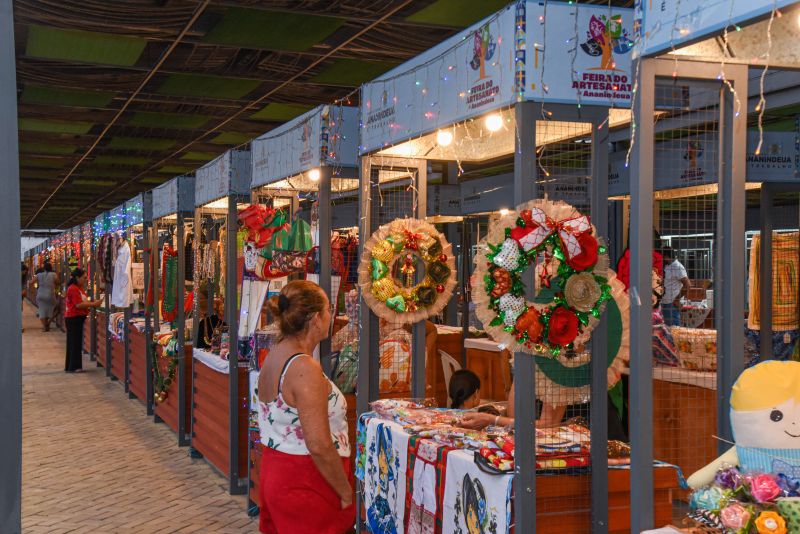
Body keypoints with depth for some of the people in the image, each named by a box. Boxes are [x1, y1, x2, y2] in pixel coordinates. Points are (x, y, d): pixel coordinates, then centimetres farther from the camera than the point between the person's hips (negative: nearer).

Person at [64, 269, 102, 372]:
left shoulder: (79, 288, 15)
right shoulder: (73, 289, -17)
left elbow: (83, 301, 20)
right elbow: (79, 305, -22)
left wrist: (92, 302, 4)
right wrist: (93, 304, -19)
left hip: (77, 318, 10)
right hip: (74, 318, -10)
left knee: (76, 342, 12)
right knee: (74, 342, -6)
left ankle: (70, 366, 18)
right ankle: (73, 367, -2)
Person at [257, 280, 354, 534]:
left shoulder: (274, 356, 6)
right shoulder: (305, 369, -22)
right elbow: (320, 446, -26)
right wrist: (346, 494, -14)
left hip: (276, 471, 9)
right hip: (305, 485, -9)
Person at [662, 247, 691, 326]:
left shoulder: (678, 267, -14)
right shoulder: (667, 266, 13)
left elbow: (687, 285, -19)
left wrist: (677, 299, -16)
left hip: (672, 303, -9)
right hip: (665, 302, 9)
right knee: (667, 327, 13)